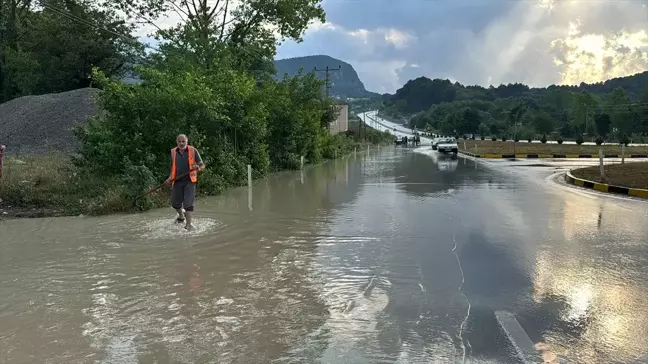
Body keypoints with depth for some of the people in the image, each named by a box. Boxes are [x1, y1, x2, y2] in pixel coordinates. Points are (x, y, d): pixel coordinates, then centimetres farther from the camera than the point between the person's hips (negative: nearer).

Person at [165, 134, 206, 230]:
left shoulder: (193, 151, -3)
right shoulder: (173, 152, 7)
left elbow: (202, 165, -1)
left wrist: (198, 168, -23)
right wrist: (170, 178, 5)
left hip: (189, 181, -3)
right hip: (177, 181, 4)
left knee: (188, 203, -12)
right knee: (175, 203, 10)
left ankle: (188, 224, -5)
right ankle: (181, 215, 40)